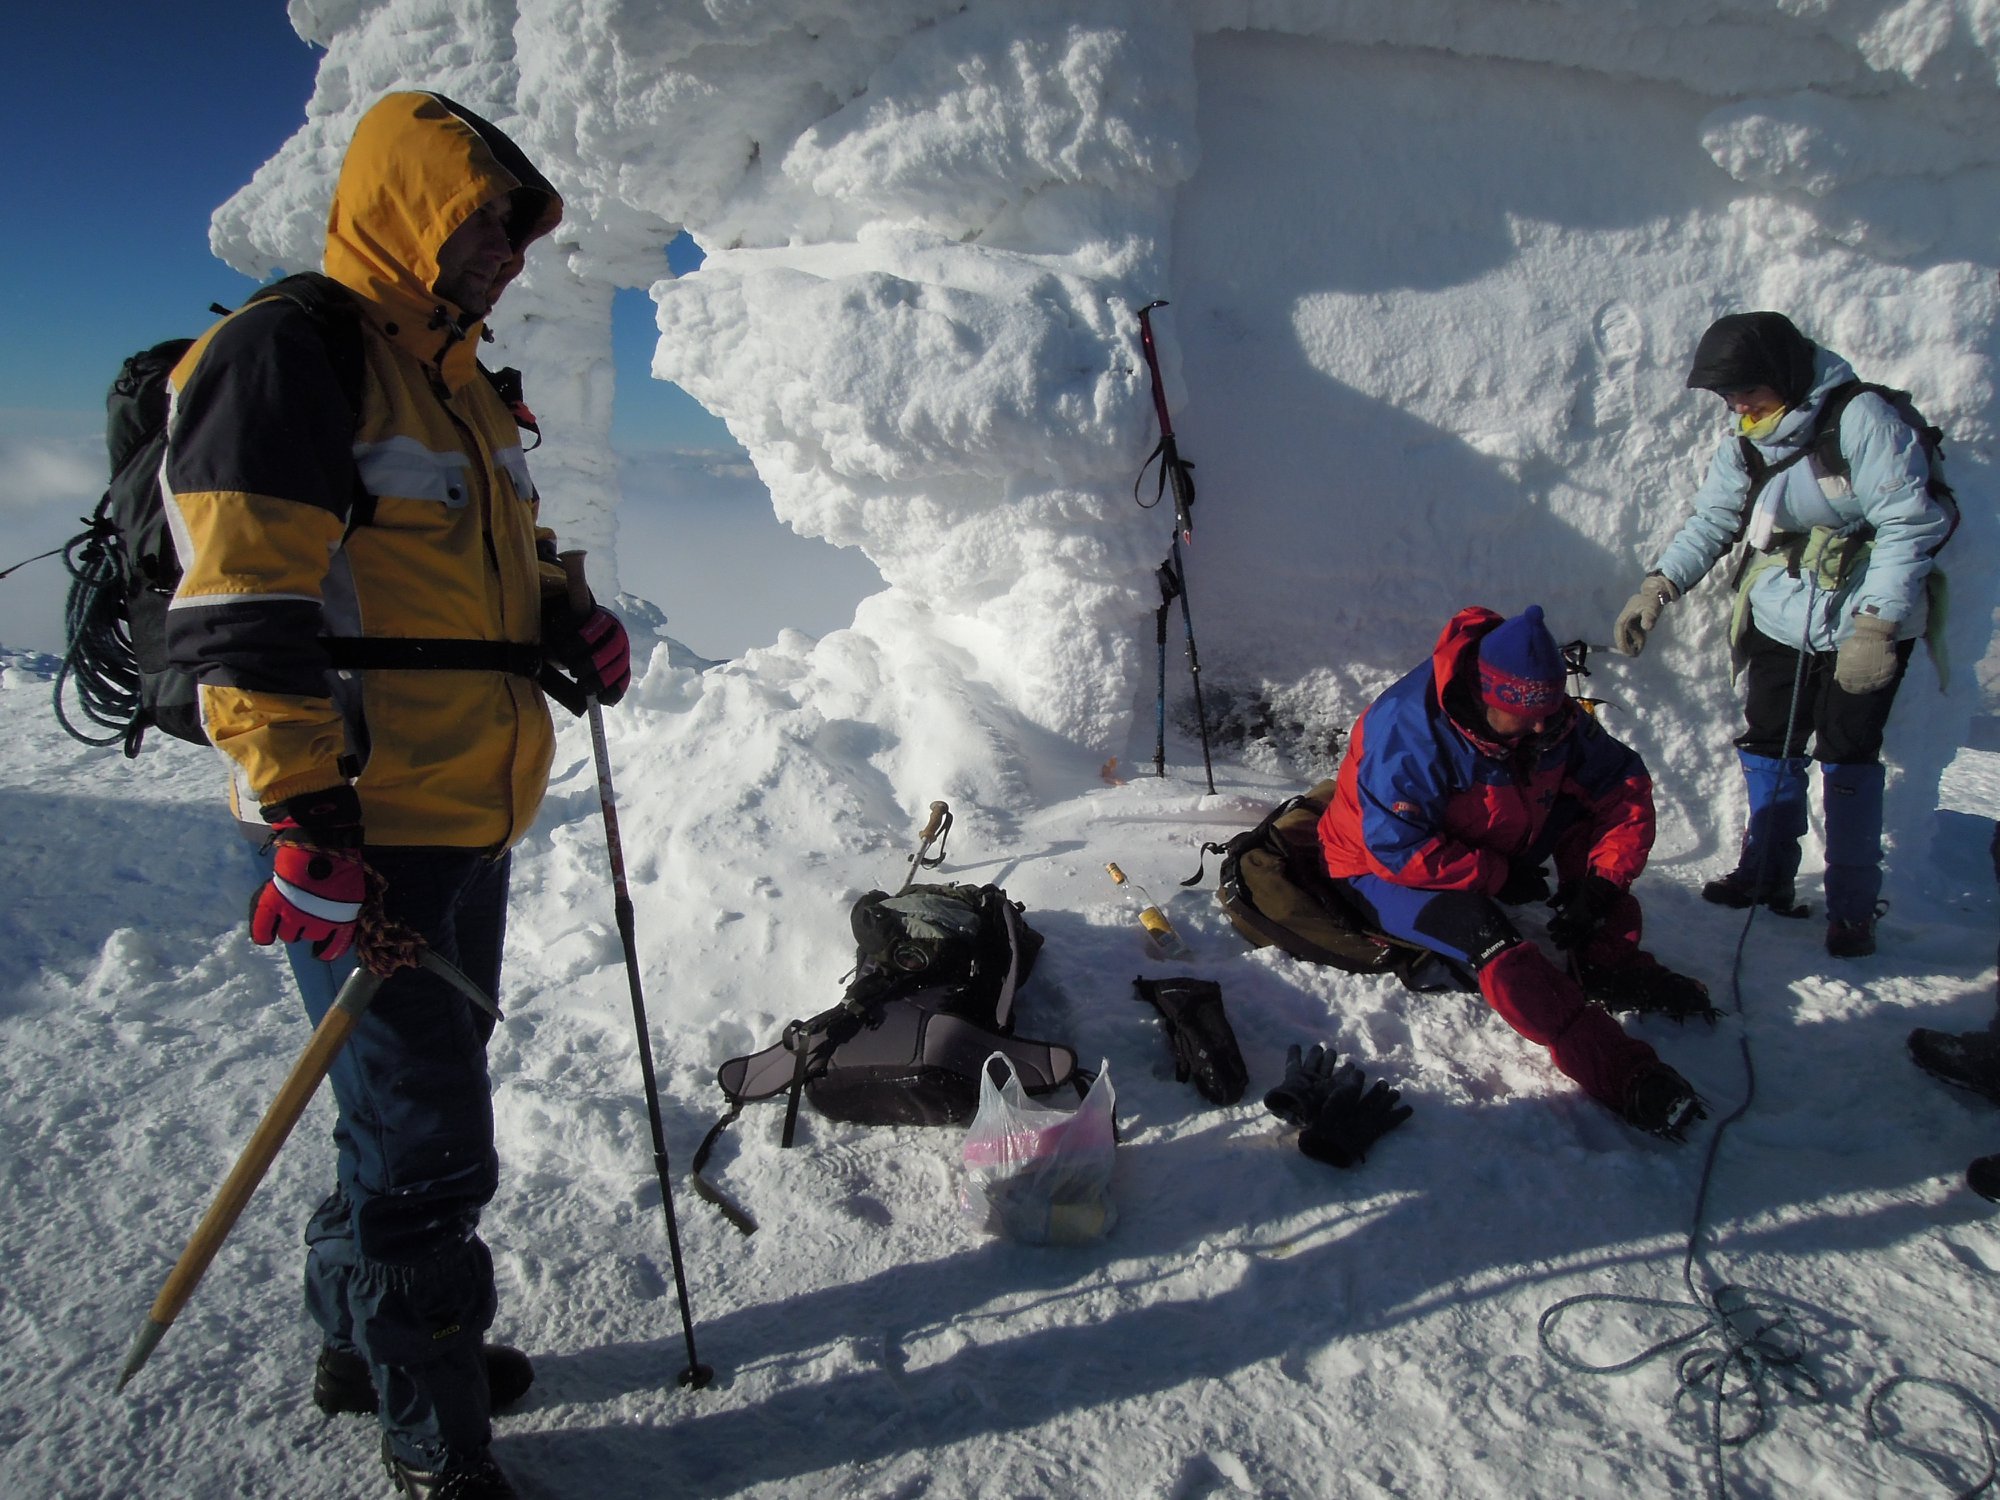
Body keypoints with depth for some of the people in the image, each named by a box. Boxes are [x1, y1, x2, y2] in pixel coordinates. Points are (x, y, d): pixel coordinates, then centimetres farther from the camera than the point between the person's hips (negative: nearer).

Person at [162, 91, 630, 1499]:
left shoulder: (458, 378, 18)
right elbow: (243, 614, -19)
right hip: (361, 837, -9)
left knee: (417, 1105, 21)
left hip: (471, 819, 10)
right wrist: (308, 817, -23)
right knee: (430, 1145, -1)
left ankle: (368, 1342, 41)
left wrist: (565, 620, 7)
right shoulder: (288, 353, -11)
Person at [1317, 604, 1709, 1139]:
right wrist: (1500, 877, -24)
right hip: (1384, 873, -7)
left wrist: (1600, 884, -16)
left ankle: (1611, 968, -11)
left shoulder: (1555, 721, -11)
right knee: (1485, 935, -35)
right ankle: (1626, 1079, -41)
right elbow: (1396, 847, -32)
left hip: (1493, 854, 7)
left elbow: (1627, 788, -4)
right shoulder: (1411, 729, -31)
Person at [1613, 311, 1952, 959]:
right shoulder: (1744, 440, 3)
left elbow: (1908, 524, -20)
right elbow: (1711, 519, 6)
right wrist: (1658, 586, -9)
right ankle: (1766, 876, 25)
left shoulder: (1860, 419, -19)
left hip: (1867, 624, -6)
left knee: (1847, 759, -4)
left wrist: (1875, 625, -26)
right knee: (1768, 749, 9)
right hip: (1780, 620, 6)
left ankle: (1854, 906, 8)